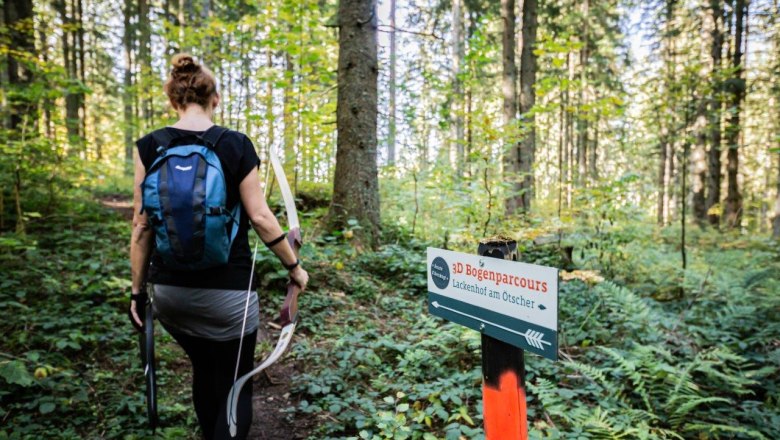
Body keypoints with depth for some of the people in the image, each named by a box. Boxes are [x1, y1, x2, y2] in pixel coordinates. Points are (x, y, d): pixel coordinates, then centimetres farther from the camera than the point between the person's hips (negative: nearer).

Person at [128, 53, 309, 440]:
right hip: (226, 291, -4)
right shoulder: (236, 145, -8)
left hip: (170, 291, 4)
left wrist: (138, 289, 10)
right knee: (234, 385, 12)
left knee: (203, 371, 26)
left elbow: (141, 226, -1)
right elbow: (259, 216, -9)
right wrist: (294, 266, 4)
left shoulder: (149, 147, -2)